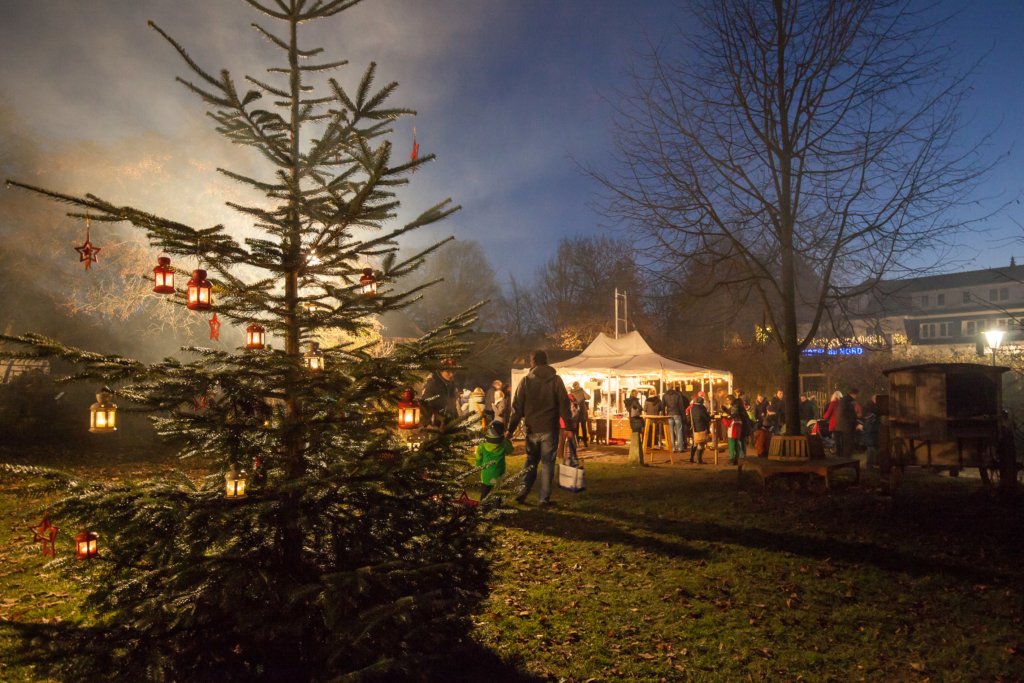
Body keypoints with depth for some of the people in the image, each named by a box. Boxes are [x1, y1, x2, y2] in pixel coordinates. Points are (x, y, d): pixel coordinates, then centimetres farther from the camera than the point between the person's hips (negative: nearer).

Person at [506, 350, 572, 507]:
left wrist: (511, 429, 5)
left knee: (531, 459, 19)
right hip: (550, 429, -1)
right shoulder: (556, 380, -1)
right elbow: (564, 404, -4)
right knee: (547, 462, 6)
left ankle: (524, 489, 5)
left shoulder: (525, 381, 0)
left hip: (532, 429, 1)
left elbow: (517, 407, 1)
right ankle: (543, 498, 6)